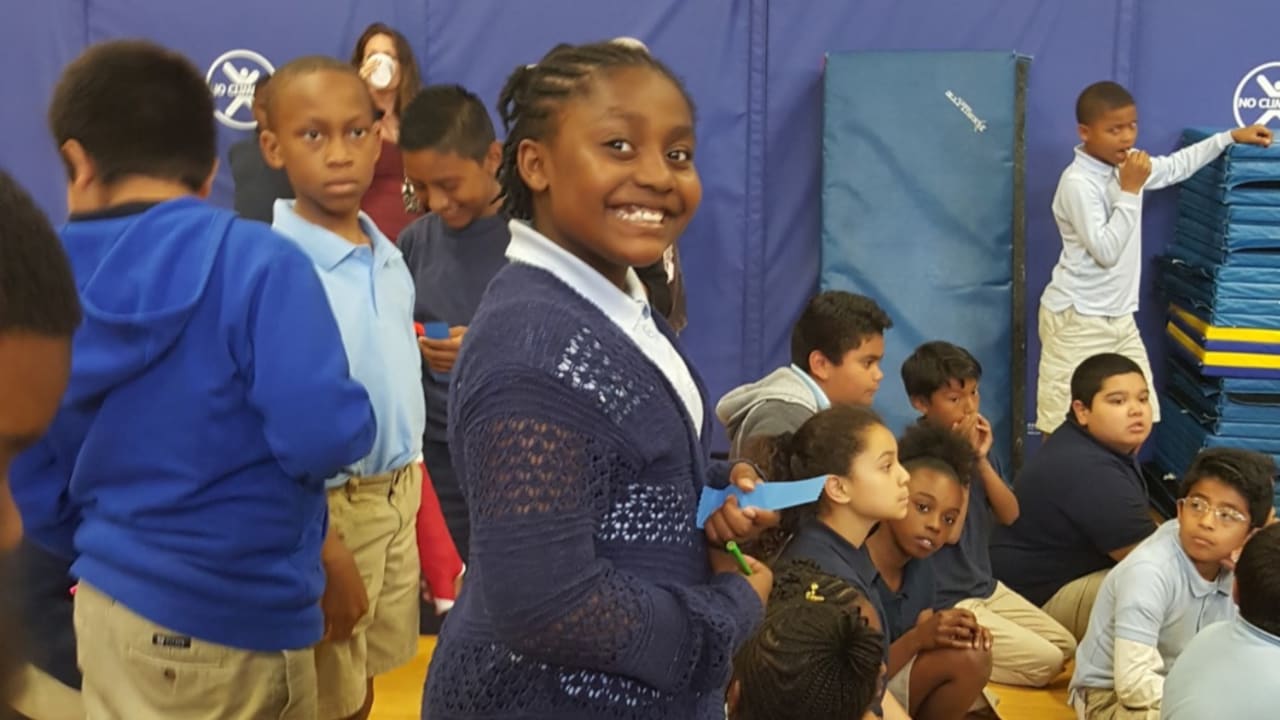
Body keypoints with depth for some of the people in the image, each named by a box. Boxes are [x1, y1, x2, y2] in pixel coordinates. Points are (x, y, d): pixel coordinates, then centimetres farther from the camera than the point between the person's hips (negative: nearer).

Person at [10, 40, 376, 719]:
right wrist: (355, 420, -3)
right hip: (234, 625, -5)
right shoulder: (257, 262, -17)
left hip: (110, 609, 5)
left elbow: (32, 494, 4)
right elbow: (323, 436, -25)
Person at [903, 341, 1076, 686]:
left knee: (1066, 646, 11)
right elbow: (949, 532, -22)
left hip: (986, 586, 8)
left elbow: (1009, 514, 2)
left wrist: (982, 461, -12)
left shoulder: (974, 440, 4)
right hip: (943, 603, -8)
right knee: (1045, 661, -12)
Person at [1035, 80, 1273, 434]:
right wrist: (1130, 191, -21)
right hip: (1077, 320, -8)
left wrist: (1230, 137, 27)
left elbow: (1175, 167, 27)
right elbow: (1106, 252, -24)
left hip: (1119, 317, 9)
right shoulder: (1077, 182, -20)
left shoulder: (1128, 164, 6)